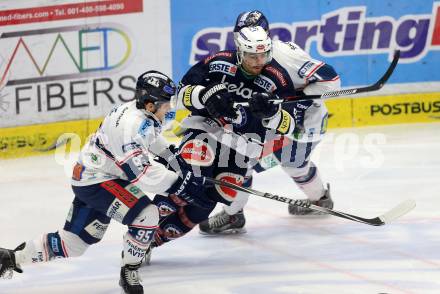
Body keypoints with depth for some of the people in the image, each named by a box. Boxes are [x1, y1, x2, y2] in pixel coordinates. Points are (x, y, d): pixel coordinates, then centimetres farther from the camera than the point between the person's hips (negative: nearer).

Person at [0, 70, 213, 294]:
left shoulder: (139, 112, 3)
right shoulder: (133, 124, -27)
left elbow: (150, 138, 27)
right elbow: (140, 173, -31)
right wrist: (179, 185, -31)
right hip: (96, 182, -10)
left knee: (74, 244, 15)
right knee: (147, 215, -23)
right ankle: (129, 273, -6)